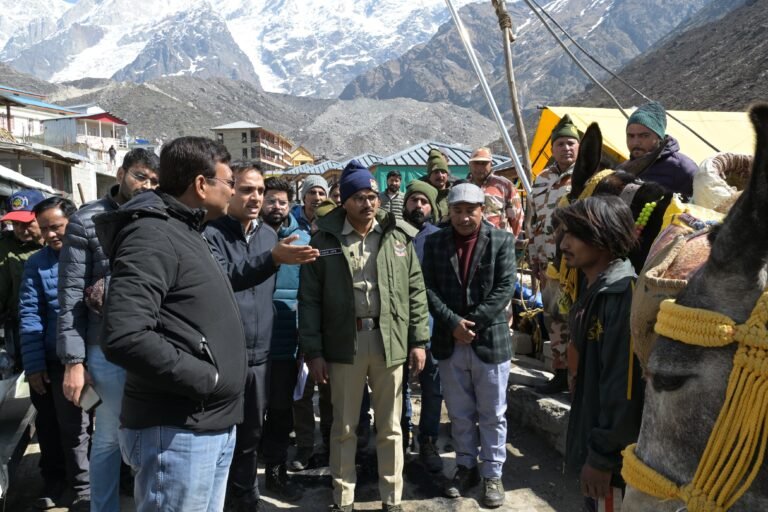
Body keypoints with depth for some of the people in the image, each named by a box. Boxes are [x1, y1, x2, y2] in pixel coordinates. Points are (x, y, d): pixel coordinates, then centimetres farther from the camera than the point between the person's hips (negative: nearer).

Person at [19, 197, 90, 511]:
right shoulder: (37, 262, 2)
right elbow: (29, 314, -1)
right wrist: (33, 363, -6)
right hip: (51, 359, 3)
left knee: (72, 426, 7)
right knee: (49, 423, 16)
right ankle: (53, 479, 38)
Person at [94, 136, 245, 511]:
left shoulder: (186, 233, 16)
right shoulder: (151, 235, -17)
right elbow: (124, 339, -27)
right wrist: (205, 378, -19)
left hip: (215, 425, 10)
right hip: (177, 431, -10)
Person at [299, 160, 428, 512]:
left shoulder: (399, 237, 3)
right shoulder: (324, 241, -1)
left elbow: (416, 292, 6)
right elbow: (309, 300, -1)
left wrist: (419, 340, 2)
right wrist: (313, 351, -5)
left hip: (390, 342, 1)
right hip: (344, 344, -1)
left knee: (390, 427, 12)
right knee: (344, 427, 12)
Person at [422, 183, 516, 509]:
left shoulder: (502, 241, -2)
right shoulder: (434, 243, 4)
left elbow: (505, 288, -9)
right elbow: (428, 288, -2)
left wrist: (473, 322, -15)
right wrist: (453, 322, -13)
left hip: (490, 340, -2)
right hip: (450, 342, 2)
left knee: (492, 414, 9)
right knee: (459, 413, 15)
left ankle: (492, 474, 23)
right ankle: (466, 467, 31)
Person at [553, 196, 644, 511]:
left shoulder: (622, 294, -21)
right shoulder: (592, 288, 8)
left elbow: (624, 386, -23)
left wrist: (603, 456, -18)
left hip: (611, 452, -8)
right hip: (591, 436, 8)